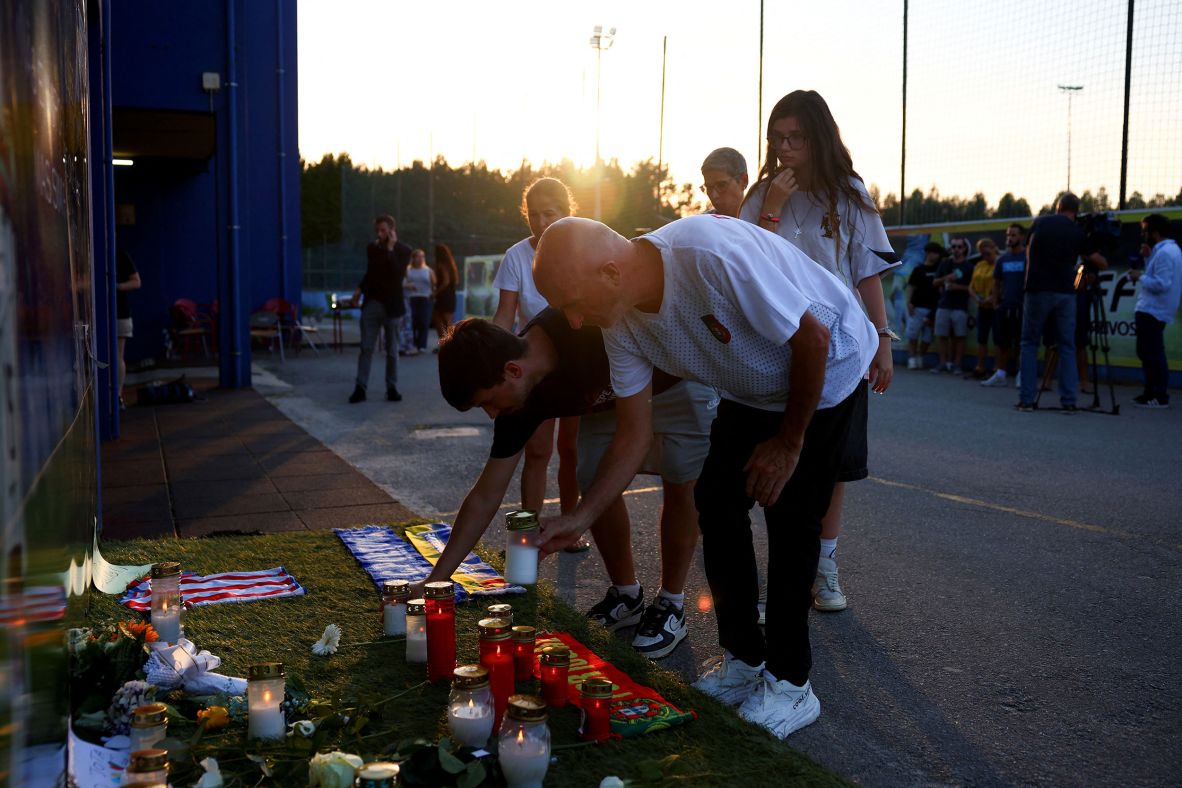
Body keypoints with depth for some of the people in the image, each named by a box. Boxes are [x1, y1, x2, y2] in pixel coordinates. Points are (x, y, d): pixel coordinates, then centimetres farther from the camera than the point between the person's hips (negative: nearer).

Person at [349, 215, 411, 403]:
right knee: (366, 348, -1)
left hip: (390, 305, -3)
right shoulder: (371, 248, 9)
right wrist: (360, 289, 7)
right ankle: (360, 388, -2)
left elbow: (397, 274, -18)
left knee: (392, 350, 4)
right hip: (371, 303, 3)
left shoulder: (403, 250, -3)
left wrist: (390, 249, -16)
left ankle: (392, 388, 11)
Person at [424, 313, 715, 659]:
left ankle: (671, 606, 3)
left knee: (681, 482, -14)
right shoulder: (521, 401, -19)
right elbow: (485, 498, -13)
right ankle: (626, 595, 12)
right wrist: (435, 580, -15)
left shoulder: (591, 325, -40)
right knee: (595, 482, -7)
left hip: (680, 378, -5)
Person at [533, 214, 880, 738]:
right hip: (753, 390, 7)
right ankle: (743, 662, 16)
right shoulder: (623, 324, -14)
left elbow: (813, 337, -28)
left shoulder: (711, 254, -38)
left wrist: (789, 442, -18)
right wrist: (581, 517, -11)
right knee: (716, 504, 1)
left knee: (789, 518, -10)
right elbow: (633, 437, -4)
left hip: (825, 374, -7)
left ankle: (789, 685, 4)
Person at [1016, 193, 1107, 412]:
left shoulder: (1039, 223, 6)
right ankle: (1068, 401, 4)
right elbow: (1102, 263, 8)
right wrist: (1087, 257, 26)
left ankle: (1026, 399, 0)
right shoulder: (1077, 232, 5)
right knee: (1067, 347, 8)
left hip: (1037, 290, 0)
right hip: (1065, 293, 1)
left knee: (1029, 344, 6)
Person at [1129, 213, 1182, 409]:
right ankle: (1151, 393, 21)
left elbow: (1162, 284, -22)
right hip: (1151, 310, 11)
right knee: (1147, 353, 16)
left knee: (1153, 355, -9)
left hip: (1153, 312, -11)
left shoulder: (1164, 253, -16)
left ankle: (1160, 397, -8)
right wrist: (1148, 258, 10)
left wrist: (1140, 277, -11)